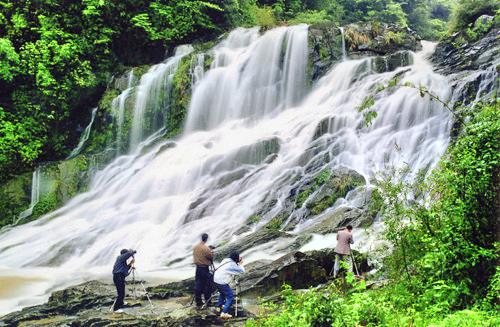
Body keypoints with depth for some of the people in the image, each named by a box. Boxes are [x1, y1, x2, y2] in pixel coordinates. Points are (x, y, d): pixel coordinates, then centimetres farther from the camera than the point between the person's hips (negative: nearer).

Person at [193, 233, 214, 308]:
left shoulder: (195, 247, 2)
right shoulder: (206, 248, -19)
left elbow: (194, 256, 10)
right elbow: (211, 257, -10)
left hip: (197, 267, 6)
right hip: (205, 269, -6)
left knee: (197, 286, 10)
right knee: (207, 286, 5)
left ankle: (198, 303, 16)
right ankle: (208, 302, 12)